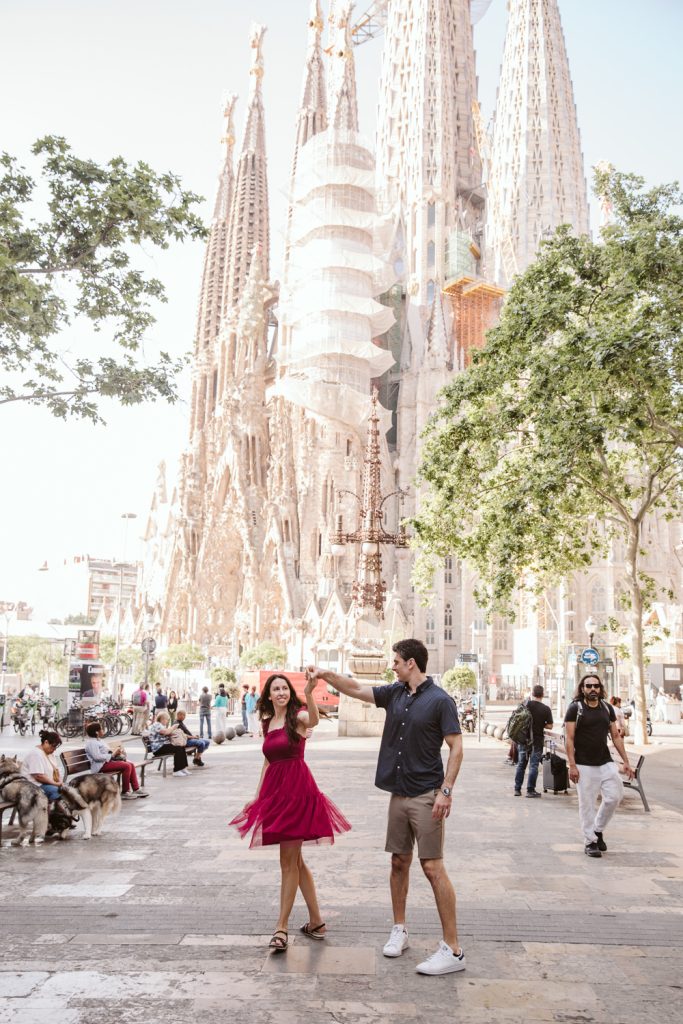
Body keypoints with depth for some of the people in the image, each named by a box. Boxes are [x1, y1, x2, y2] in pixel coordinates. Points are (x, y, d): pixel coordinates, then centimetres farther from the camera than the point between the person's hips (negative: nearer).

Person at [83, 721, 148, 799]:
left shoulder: (98, 740, 19)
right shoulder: (91, 743, -13)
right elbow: (97, 757, -25)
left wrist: (115, 752, 4)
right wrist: (112, 755, -18)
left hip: (107, 761, 11)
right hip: (101, 765, -11)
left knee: (131, 764, -1)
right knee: (126, 766, -23)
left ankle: (136, 789, 1)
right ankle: (125, 792, -16)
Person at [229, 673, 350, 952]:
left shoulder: (298, 717, -9)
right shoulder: (267, 723, 11)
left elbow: (314, 720, -34)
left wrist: (308, 694, -52)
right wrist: (257, 795, 17)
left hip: (297, 790, -7)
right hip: (274, 789, 7)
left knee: (288, 861, -1)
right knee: (295, 860, 14)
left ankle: (282, 928, 10)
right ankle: (316, 921, 27)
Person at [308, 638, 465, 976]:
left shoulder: (439, 700, -12)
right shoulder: (394, 693, 7)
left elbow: (456, 747, -13)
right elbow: (356, 689, 14)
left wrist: (446, 790, -19)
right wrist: (325, 674, 6)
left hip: (426, 796, -7)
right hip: (398, 793, 7)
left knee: (433, 868, -7)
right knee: (399, 862, 14)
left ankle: (452, 950, -1)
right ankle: (399, 930, 30)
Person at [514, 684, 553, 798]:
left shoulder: (525, 704, -7)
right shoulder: (546, 709, -11)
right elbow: (550, 726, -8)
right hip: (537, 741, -2)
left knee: (521, 764, 13)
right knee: (534, 766, 4)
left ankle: (517, 789, 17)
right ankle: (530, 790, 5)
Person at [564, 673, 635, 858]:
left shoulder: (607, 708, 9)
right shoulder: (575, 708, -6)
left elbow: (616, 736, 12)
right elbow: (569, 739, -8)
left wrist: (626, 762, 7)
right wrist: (572, 765, -16)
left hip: (606, 763, 5)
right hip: (584, 766, -4)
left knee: (614, 797, -2)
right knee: (587, 804, -1)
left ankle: (598, 829, 22)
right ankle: (590, 842, 12)